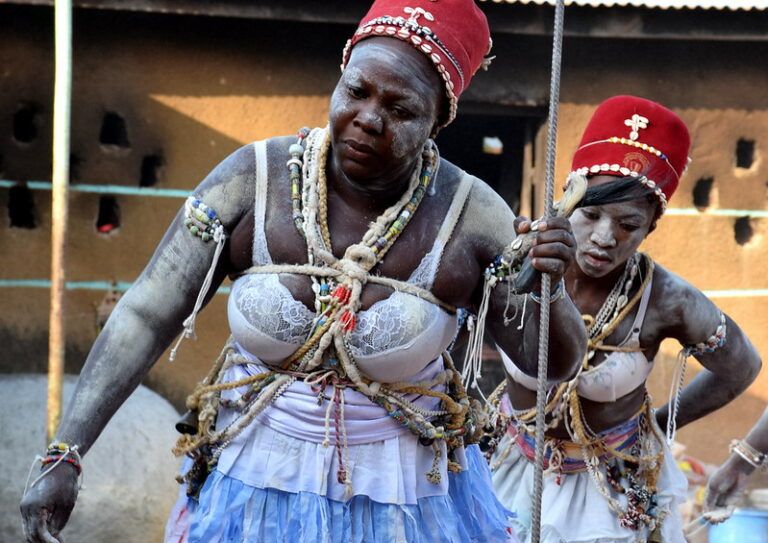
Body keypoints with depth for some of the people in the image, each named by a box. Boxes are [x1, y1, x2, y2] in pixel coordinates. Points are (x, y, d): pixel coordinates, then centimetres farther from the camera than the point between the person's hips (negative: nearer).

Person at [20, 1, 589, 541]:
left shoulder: (470, 215, -14)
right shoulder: (255, 178, -13)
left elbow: (554, 361, -8)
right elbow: (145, 318, -12)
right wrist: (65, 456, -18)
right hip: (254, 489, 1)